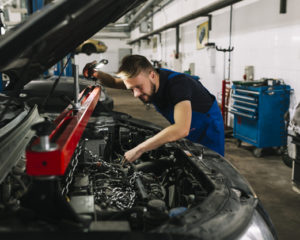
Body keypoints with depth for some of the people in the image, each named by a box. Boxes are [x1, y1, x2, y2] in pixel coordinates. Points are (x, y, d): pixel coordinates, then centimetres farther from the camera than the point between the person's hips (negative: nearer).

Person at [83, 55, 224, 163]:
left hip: (207, 128, -6)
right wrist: (97, 74, -21)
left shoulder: (177, 83, -42)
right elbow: (114, 83, 3)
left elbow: (182, 129, -54)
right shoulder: (142, 80, -18)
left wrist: (138, 150, -50)